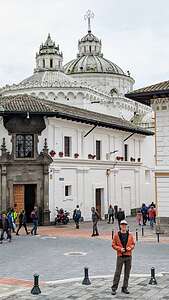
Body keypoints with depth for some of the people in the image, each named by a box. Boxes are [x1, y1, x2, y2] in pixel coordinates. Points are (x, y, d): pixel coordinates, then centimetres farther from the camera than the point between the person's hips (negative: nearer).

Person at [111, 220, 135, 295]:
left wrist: (130, 247, -9)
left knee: (127, 273, 7)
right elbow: (113, 245, 0)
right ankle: (114, 288, 4)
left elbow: (133, 244, 12)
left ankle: (124, 288, 18)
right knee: (117, 273, -3)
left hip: (128, 256, 3)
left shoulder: (130, 235, 6)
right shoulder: (116, 235, -1)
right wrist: (120, 248, -14)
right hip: (120, 256, -3)